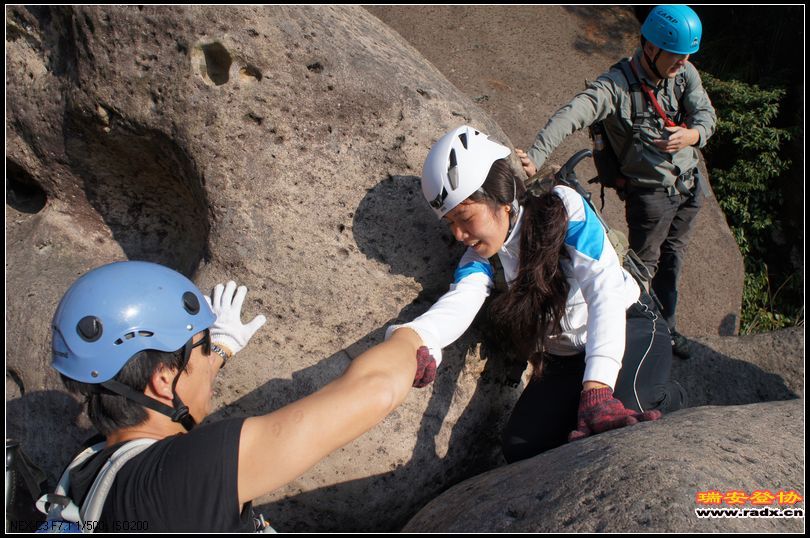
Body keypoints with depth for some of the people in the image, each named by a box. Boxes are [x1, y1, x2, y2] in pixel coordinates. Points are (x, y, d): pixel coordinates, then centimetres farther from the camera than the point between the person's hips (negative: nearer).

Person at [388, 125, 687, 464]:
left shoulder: (561, 206, -20)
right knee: (522, 450, -15)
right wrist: (414, 339, -53)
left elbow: (605, 290, -31)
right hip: (566, 359, 5)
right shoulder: (481, 254, -6)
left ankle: (666, 398, 0)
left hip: (630, 330, -4)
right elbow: (459, 302, -27)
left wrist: (597, 390, -44)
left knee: (620, 416, -34)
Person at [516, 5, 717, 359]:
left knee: (672, 260, 21)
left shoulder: (685, 74, -7)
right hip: (650, 193, -6)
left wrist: (691, 135, -35)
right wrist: (535, 156, -56)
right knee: (644, 266, 7)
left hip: (690, 184, 6)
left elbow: (706, 114, -10)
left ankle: (665, 328, 41)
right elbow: (571, 115, -40)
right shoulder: (615, 86, -26)